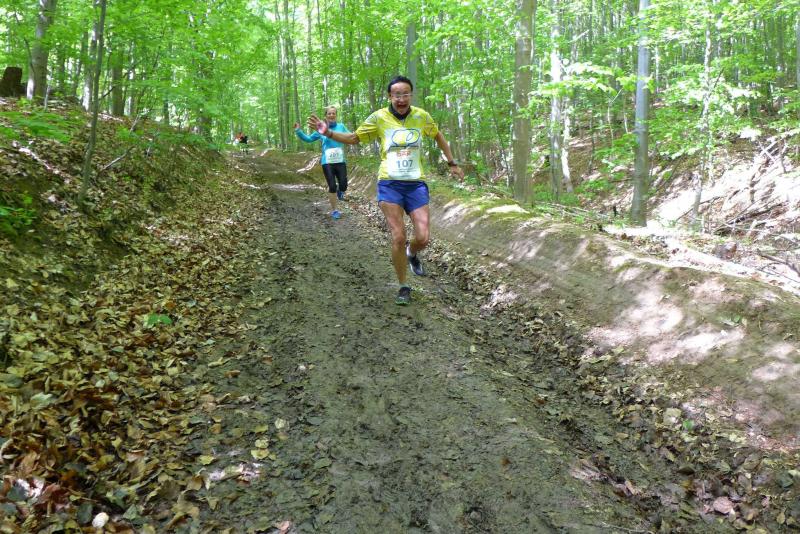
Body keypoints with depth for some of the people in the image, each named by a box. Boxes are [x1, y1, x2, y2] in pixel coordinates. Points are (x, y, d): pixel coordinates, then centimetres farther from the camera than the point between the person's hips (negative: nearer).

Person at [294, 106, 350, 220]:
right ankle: (334, 210, 13)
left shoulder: (341, 127, 5)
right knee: (332, 187, -2)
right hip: (327, 163, -1)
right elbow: (308, 139, 14)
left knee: (343, 186, -6)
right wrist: (298, 131, 3)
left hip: (340, 162, 1)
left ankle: (339, 191, 33)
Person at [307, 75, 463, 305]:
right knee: (398, 238, -6)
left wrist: (452, 163, 21)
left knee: (423, 238, -5)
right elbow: (354, 138, 7)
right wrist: (328, 133, -7)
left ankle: (412, 254, 33)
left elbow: (438, 136, 19)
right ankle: (403, 287, 13)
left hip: (416, 184, 2)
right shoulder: (379, 117, -4)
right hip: (389, 184, -1)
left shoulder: (421, 116, 0)